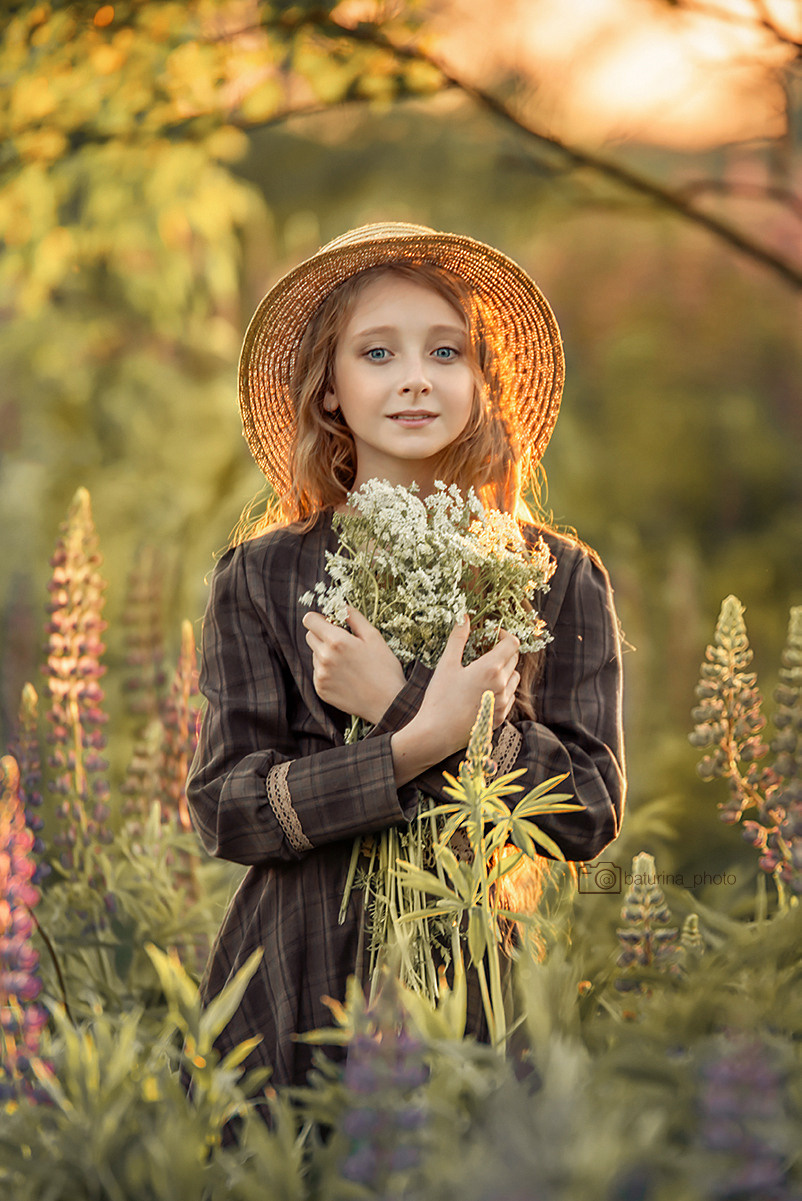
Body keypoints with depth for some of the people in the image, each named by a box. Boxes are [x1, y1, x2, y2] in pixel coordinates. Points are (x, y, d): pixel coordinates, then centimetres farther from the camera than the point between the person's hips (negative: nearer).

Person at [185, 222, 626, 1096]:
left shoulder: (561, 579, 3)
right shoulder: (261, 579, 3)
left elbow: (590, 812, -4)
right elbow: (223, 808, -5)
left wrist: (401, 706, -14)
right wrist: (421, 742, -19)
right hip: (298, 991, 0)